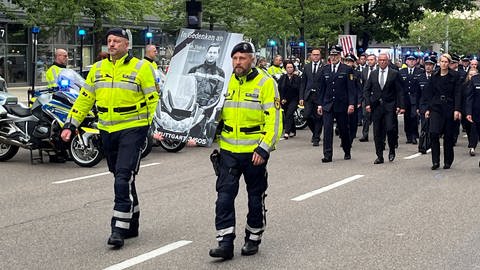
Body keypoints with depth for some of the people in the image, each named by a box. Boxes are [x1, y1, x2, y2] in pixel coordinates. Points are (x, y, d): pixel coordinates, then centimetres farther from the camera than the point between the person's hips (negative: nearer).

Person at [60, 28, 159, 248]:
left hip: (132, 129, -6)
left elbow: (152, 98, -2)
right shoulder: (98, 69, 11)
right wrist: (70, 125, 10)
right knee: (122, 179, 13)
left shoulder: (141, 67, -3)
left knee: (124, 178, -13)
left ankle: (119, 228, -11)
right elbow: (84, 99, 15)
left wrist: (148, 125, -8)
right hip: (107, 131, 6)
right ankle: (131, 225, 24)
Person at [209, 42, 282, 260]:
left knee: (255, 196, 10)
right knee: (224, 195, -4)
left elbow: (274, 120, -12)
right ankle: (225, 242, -1)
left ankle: (253, 238, 24)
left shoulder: (266, 83, -8)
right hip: (228, 151, 4)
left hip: (254, 152, -4)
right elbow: (217, 113, 19)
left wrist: (264, 149, -19)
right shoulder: (226, 82, 7)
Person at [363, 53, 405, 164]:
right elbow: (366, 90, 10)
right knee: (377, 133, 3)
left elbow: (399, 91, 0)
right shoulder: (373, 74, 10)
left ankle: (392, 150, 12)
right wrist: (368, 103, -2)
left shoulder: (394, 74, 2)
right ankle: (379, 156, 11)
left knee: (390, 129, -13)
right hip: (376, 106, 3)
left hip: (389, 106, -3)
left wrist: (400, 106, -7)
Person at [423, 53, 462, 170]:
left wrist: (457, 110, -13)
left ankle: (448, 161, 16)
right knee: (433, 133, -13)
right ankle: (435, 161, -6)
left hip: (450, 108, -2)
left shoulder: (455, 76, -1)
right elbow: (430, 94, 12)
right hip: (436, 108, 2)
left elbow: (458, 94, -5)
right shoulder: (434, 76, 8)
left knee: (448, 136, 4)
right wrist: (428, 109, 6)